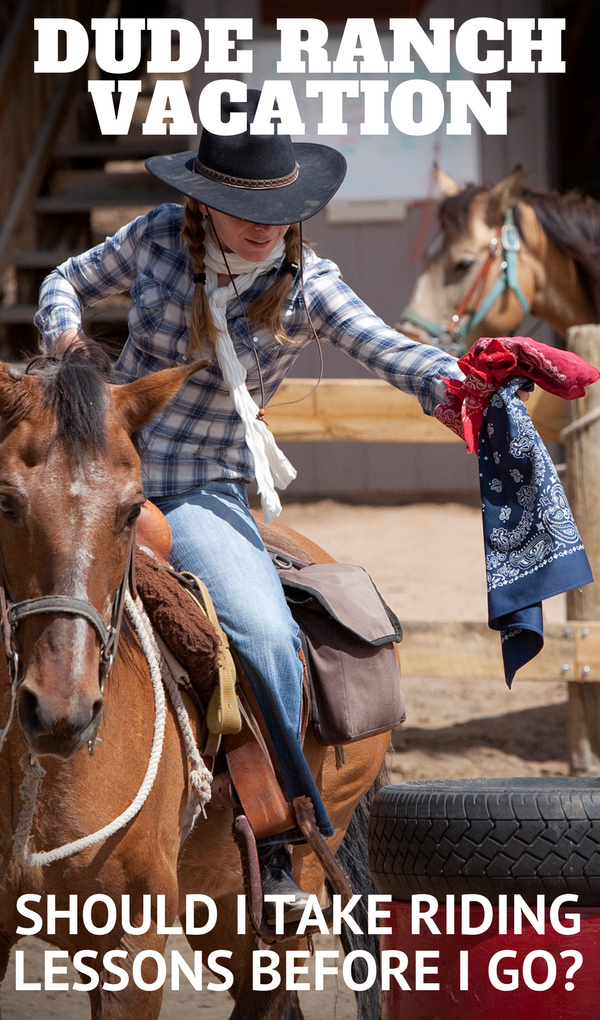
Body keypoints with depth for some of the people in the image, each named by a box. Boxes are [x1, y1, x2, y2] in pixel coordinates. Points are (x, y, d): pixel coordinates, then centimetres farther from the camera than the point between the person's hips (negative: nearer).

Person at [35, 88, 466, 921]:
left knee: (267, 638, -22)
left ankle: (279, 838, -6)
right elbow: (70, 281, 15)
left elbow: (395, 356, -21)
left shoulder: (308, 285, -8)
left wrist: (460, 386, -42)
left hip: (202, 494, -2)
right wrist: (64, 330, -8)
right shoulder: (160, 237, -1)